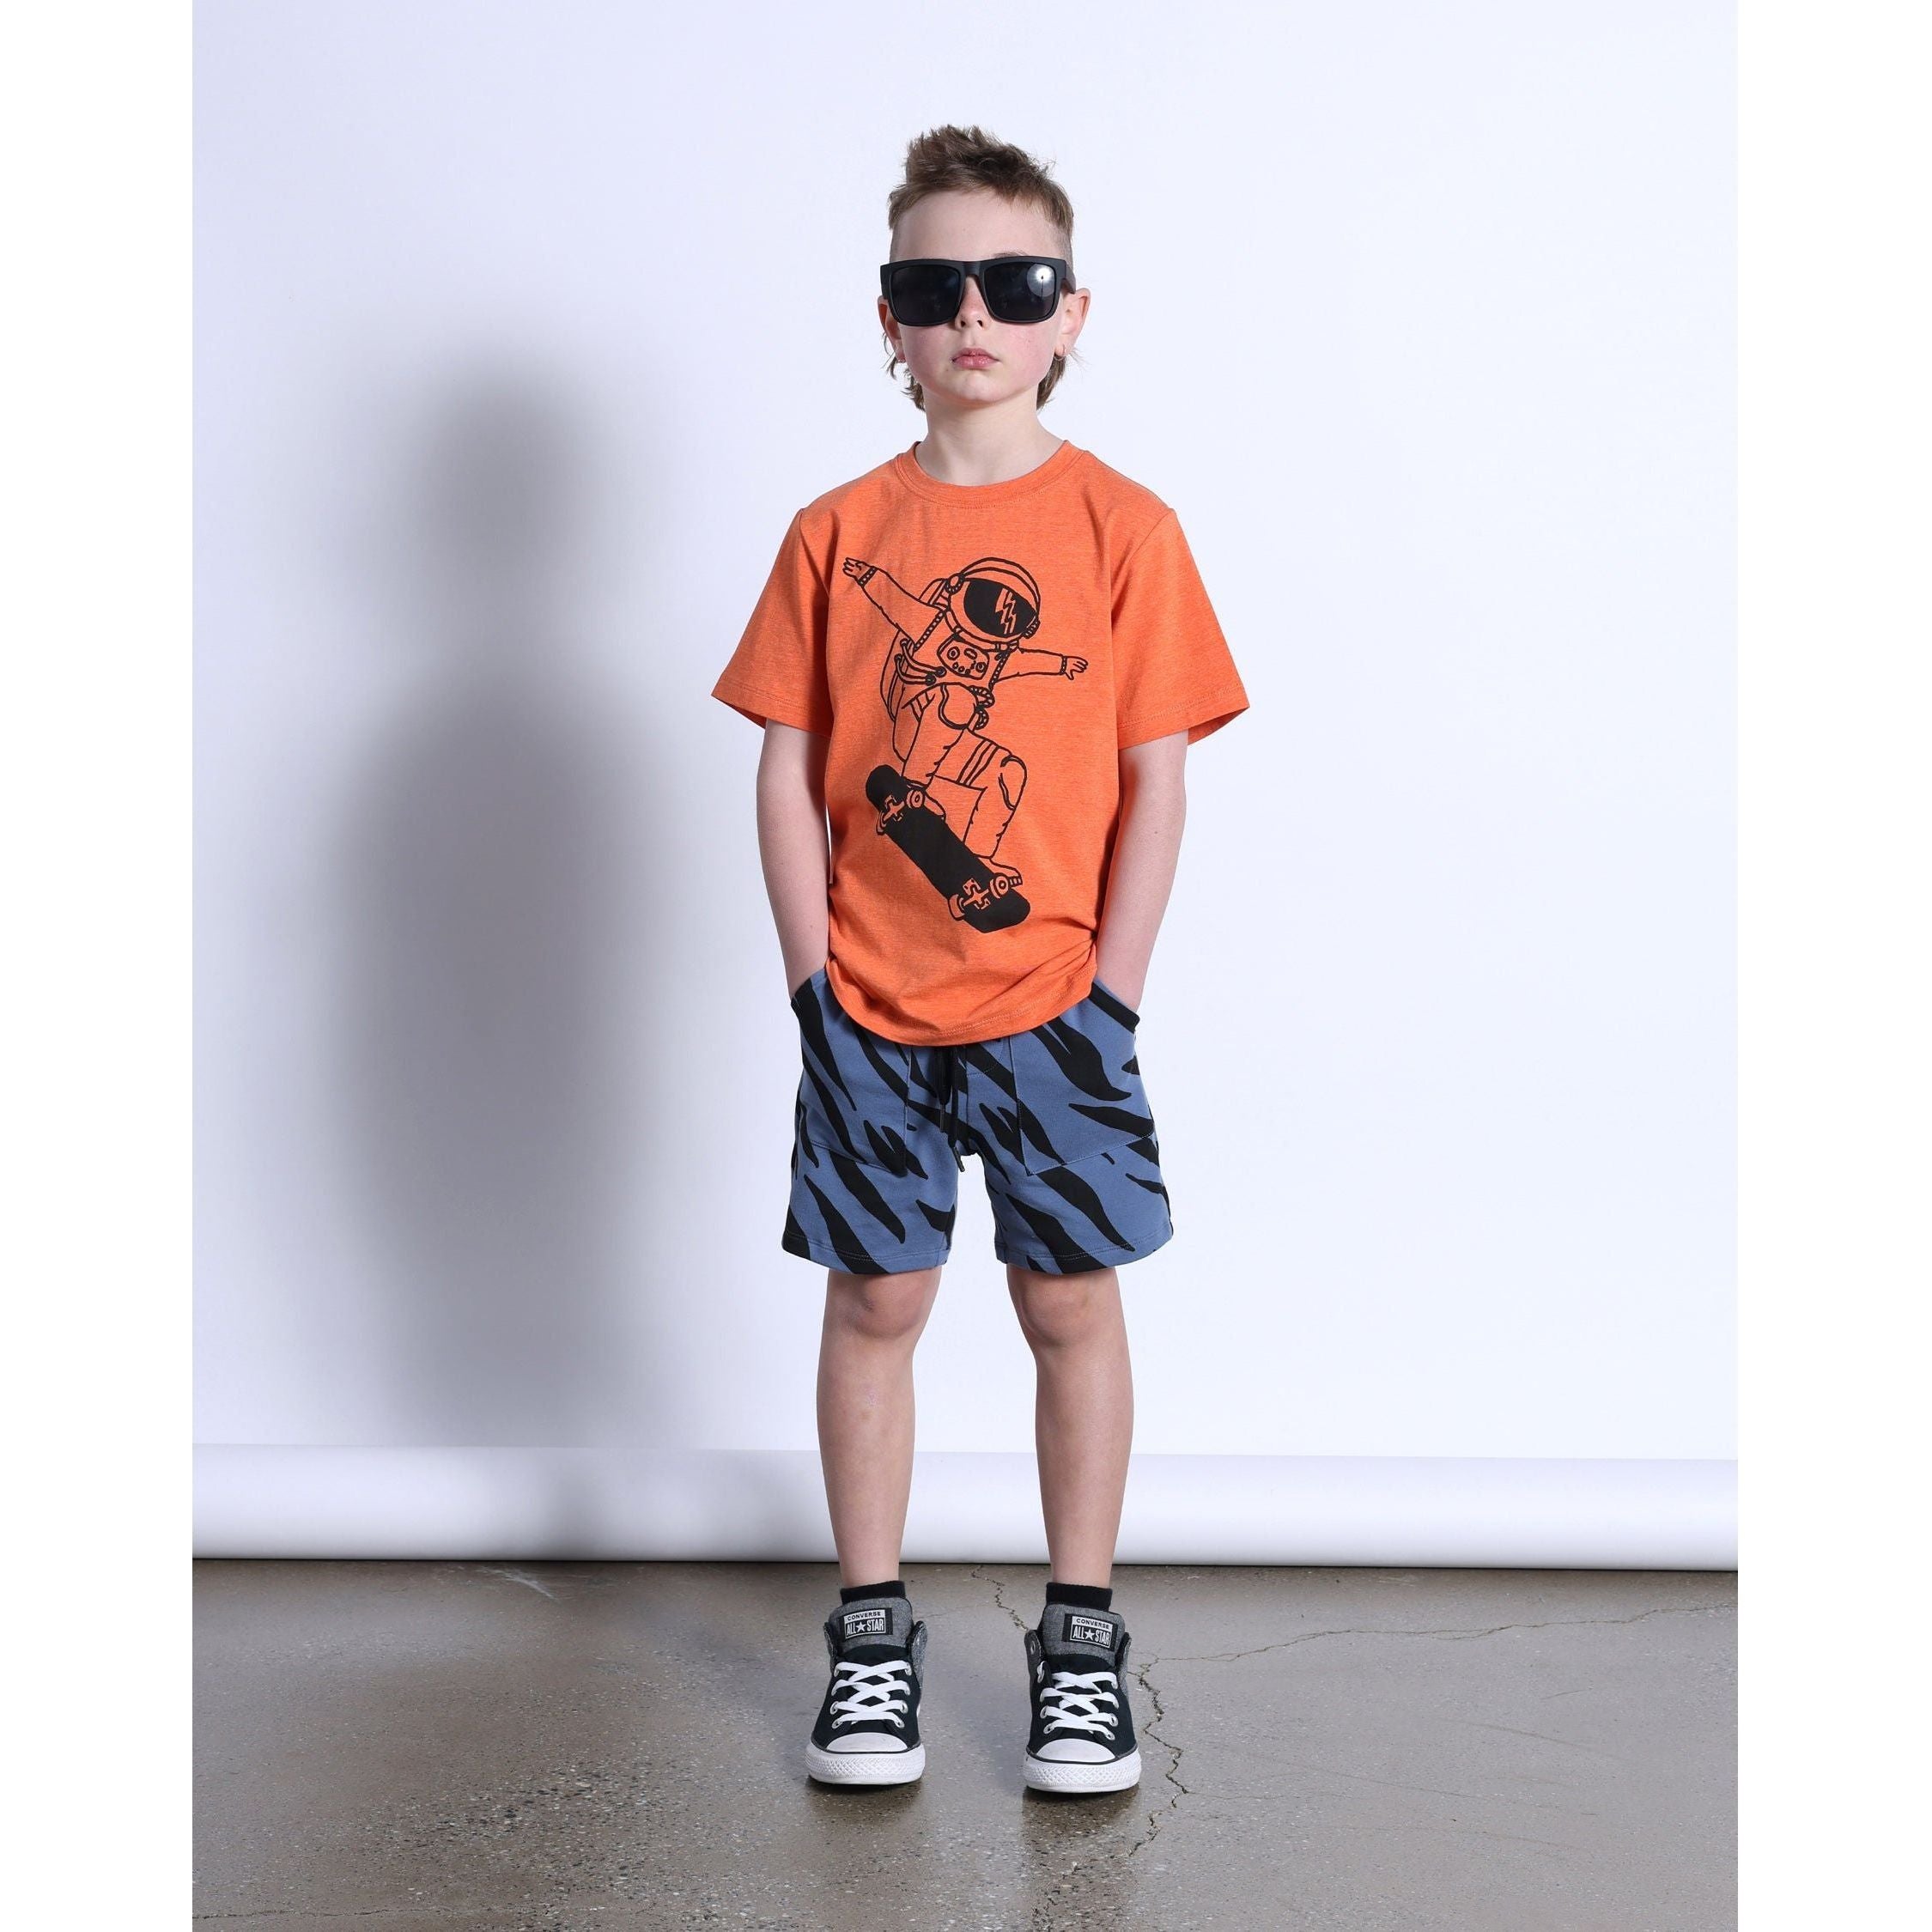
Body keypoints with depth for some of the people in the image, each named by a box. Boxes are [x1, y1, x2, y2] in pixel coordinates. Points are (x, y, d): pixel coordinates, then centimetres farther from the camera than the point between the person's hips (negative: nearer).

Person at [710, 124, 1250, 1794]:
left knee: (1072, 1304, 6)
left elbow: (1156, 779, -3)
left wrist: (1111, 992, -8)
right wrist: (814, 981, -4)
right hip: (868, 1011, 2)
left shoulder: (1124, 528, -2)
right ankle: (874, 1639, 23)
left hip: (1053, 1007, -1)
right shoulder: (839, 533, 2)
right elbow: (788, 774, 3)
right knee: (875, 1301, 8)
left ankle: (1082, 1642, 22)